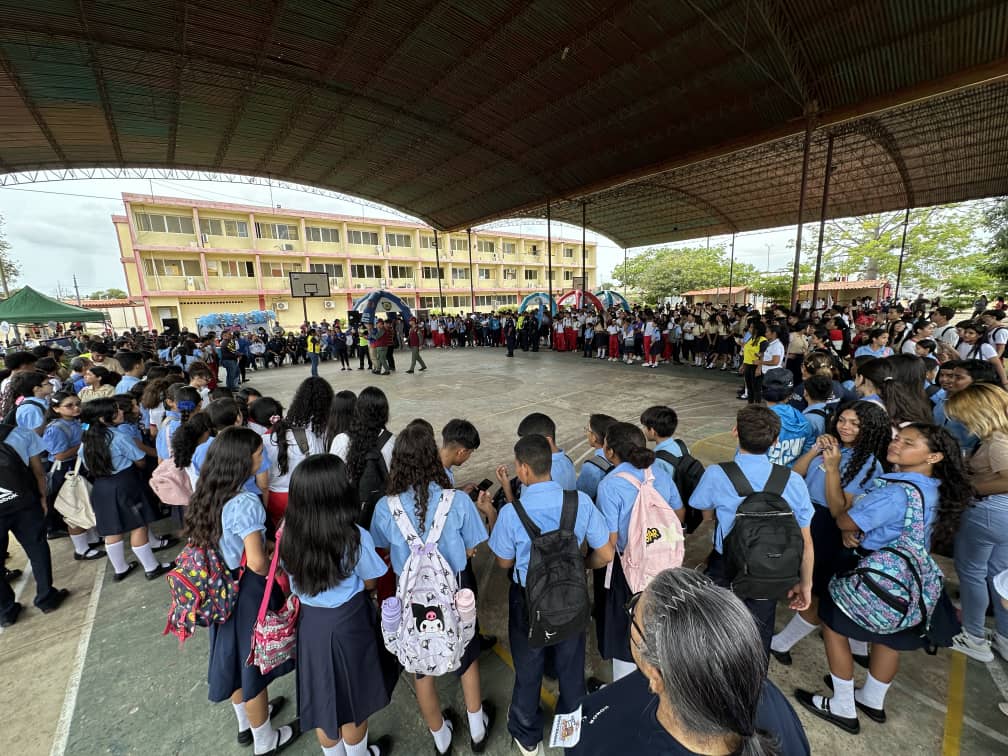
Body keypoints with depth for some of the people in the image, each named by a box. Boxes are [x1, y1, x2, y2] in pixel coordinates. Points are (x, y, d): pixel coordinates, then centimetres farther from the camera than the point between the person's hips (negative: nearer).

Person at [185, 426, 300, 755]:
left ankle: (246, 722, 50)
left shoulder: (208, 495, -4)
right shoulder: (245, 503, -30)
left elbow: (203, 542, 9)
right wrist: (276, 572, -10)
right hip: (248, 591, -8)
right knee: (252, 660, 13)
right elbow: (257, 563, -31)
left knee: (233, 654, 26)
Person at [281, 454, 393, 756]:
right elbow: (370, 583, -11)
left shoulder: (289, 534, -15)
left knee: (322, 697, 27)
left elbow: (296, 579, 2)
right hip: (347, 624, -4)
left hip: (309, 622, 4)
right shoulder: (356, 537, -28)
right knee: (352, 697, 22)